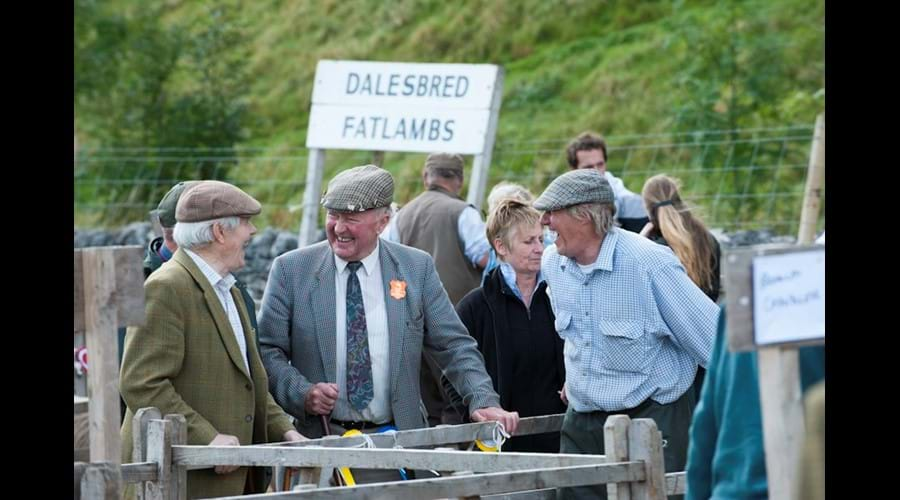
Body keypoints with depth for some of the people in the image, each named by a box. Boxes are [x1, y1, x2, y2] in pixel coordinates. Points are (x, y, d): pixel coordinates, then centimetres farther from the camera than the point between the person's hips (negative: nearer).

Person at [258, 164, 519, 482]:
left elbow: (454, 346, 6)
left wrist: (484, 401, -8)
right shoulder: (291, 270, 2)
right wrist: (302, 393, -15)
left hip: (399, 440, 1)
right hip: (319, 440, -1)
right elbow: (268, 350, 2)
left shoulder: (417, 269, 5)